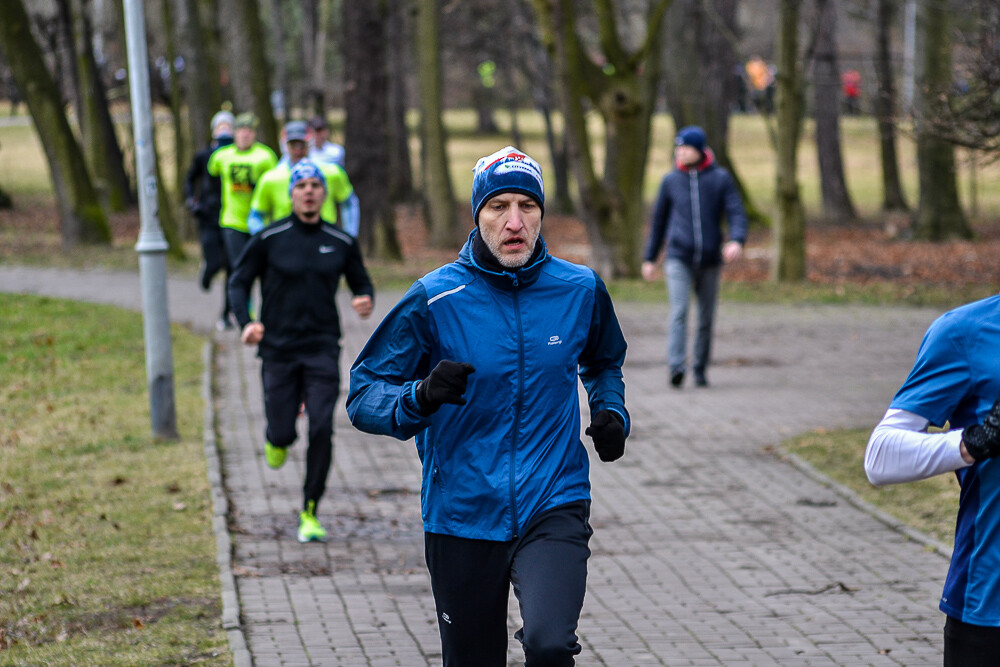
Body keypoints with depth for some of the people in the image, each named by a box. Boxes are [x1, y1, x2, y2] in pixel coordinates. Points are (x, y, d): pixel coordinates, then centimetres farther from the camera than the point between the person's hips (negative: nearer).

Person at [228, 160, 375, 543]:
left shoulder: (341, 242, 4)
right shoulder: (269, 239, -2)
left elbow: (361, 283, 16)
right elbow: (239, 283, 4)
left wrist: (365, 301, -8)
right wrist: (245, 323, -13)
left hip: (322, 349, 1)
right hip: (278, 350, -1)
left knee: (321, 429, -11)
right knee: (283, 433, -1)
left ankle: (310, 514, 1)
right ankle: (276, 439, 40)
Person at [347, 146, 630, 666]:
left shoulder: (580, 290, 1)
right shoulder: (434, 299, -7)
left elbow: (603, 363, 24)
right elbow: (363, 397, -6)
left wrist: (611, 412, 4)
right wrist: (421, 397, -26)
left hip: (554, 506, 0)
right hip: (463, 519, 0)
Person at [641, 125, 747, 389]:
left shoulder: (721, 179, 2)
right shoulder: (671, 181, 6)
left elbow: (737, 213, -4)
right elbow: (659, 220, 14)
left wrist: (737, 241, -24)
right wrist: (649, 258, 15)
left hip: (709, 261, 1)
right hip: (678, 258, -1)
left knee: (706, 318, 7)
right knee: (679, 311, -18)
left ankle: (701, 369, 21)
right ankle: (677, 367, -29)